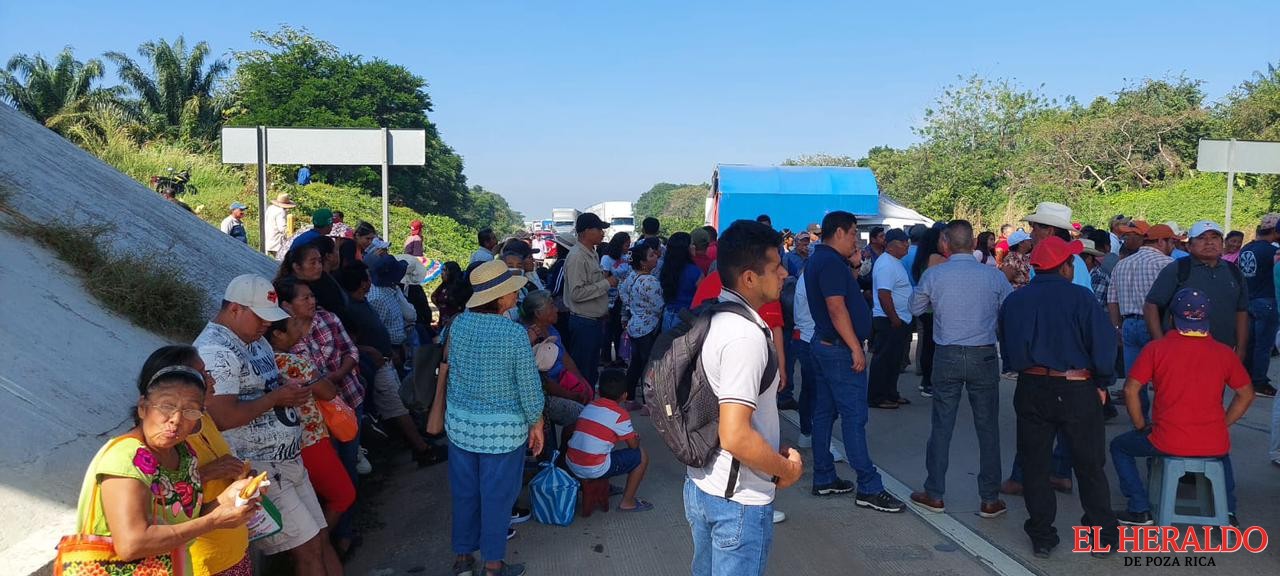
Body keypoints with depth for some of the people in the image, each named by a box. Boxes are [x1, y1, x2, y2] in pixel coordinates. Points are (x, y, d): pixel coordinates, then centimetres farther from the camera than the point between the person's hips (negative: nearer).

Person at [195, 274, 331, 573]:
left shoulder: (254, 339, 11)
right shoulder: (215, 351, -19)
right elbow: (223, 418, -27)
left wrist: (292, 391, 3)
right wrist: (276, 398, -16)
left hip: (287, 459, 9)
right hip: (260, 470, -9)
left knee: (313, 543, 13)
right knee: (307, 549, -5)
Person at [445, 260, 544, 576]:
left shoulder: (458, 323, -5)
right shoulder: (515, 333, -19)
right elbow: (529, 385, -13)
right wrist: (536, 424, -1)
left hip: (460, 422, 5)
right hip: (502, 428, -5)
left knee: (464, 492, 18)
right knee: (497, 496, 10)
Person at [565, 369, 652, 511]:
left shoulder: (589, 406, 11)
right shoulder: (620, 415, -7)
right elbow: (633, 445, -1)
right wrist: (636, 438, 26)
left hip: (571, 465, 7)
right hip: (594, 470, -7)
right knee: (641, 455, 7)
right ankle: (627, 502, 12)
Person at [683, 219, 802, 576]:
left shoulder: (711, 318, 4)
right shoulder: (746, 335, -24)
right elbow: (735, 436, -30)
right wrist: (787, 469, -14)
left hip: (700, 483, 9)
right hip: (738, 498, -9)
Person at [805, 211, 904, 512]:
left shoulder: (818, 259, 14)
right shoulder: (832, 262, -17)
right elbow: (837, 308, -24)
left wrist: (853, 267, 10)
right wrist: (856, 348, -23)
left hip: (824, 344, 11)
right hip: (840, 349, -11)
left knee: (825, 412, 12)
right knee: (854, 416, -8)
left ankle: (824, 478, 19)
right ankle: (869, 488, -4)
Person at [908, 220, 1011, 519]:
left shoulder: (933, 275, -6)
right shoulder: (994, 276, -7)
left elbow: (915, 307, 10)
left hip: (947, 357, 0)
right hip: (984, 357, 0)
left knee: (942, 426, 9)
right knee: (987, 428, 8)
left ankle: (935, 494, 17)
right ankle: (990, 500, 14)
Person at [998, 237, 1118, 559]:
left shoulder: (1014, 301, 0)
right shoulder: (1081, 298, -12)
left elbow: (1007, 351, 6)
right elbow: (1103, 345, -15)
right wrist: (1100, 382, 0)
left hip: (1031, 390, 3)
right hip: (1077, 390, -3)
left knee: (1035, 466, 12)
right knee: (1090, 466, 12)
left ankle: (1042, 538, 18)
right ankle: (1103, 537, 21)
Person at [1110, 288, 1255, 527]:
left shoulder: (1156, 348, -5)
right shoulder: (1224, 353, 3)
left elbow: (1130, 389, -8)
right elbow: (1246, 394, 11)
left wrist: (1141, 426, 5)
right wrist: (1222, 424, 18)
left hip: (1168, 443, -4)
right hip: (1214, 446, 4)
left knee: (1119, 446, 21)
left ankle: (1140, 509, 13)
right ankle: (1228, 509, 26)